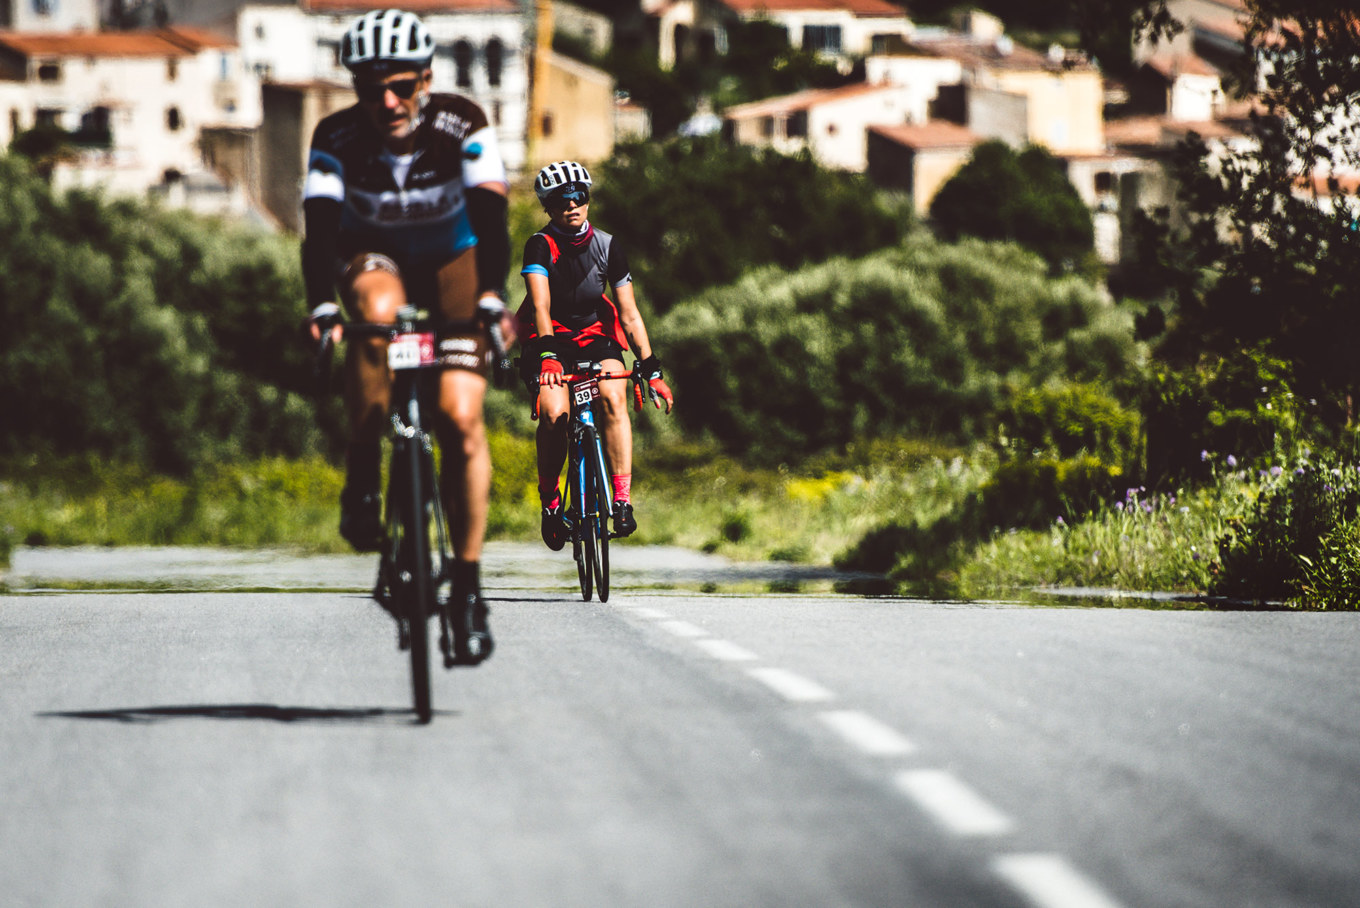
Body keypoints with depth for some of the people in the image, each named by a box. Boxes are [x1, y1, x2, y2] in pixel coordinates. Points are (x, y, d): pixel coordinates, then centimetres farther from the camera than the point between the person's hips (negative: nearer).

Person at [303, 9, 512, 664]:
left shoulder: (461, 127, -26)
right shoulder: (337, 140, -24)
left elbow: (490, 217, -36)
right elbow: (320, 230, -34)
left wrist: (492, 296, -53)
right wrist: (321, 306, -52)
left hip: (452, 262, 0)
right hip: (372, 259, 0)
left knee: (461, 419, -17)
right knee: (378, 312, -38)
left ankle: (467, 581, -5)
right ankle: (361, 482, -27)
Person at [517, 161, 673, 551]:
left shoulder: (608, 246, -8)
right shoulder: (540, 246, -16)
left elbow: (629, 314, -8)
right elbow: (540, 305, -29)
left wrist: (650, 368, -16)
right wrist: (547, 354, -46)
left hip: (595, 333, 2)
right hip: (550, 339, -2)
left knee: (614, 399, -29)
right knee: (554, 413, -29)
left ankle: (622, 499, -27)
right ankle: (549, 498, -6)